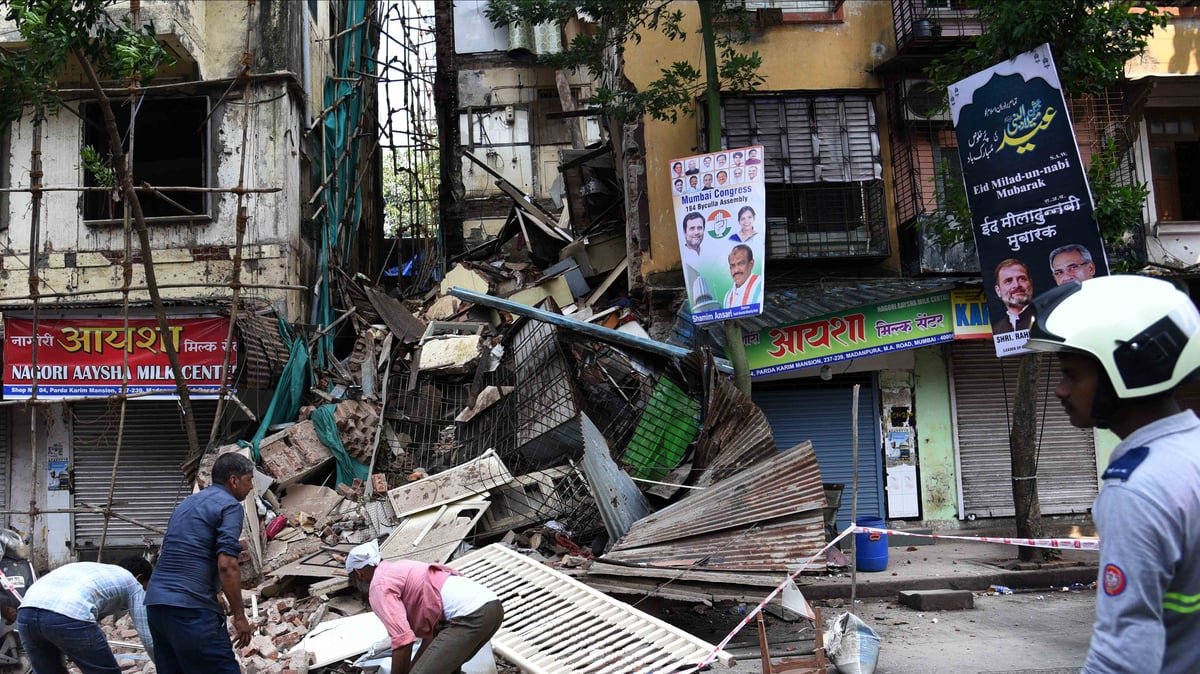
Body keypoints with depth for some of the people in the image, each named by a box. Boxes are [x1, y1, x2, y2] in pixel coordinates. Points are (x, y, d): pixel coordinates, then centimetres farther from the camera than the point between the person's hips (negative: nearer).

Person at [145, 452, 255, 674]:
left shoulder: (186, 503, 24)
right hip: (190, 607, -9)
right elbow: (226, 565, -14)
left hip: (155, 602, 9)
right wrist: (239, 615, -8)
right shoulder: (229, 505, -3)